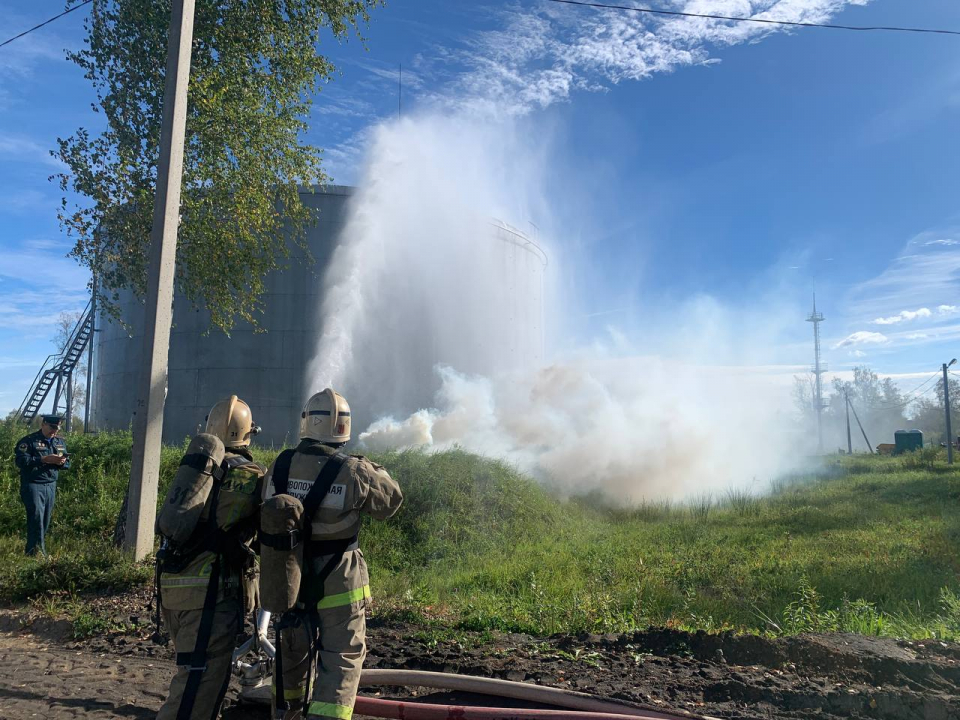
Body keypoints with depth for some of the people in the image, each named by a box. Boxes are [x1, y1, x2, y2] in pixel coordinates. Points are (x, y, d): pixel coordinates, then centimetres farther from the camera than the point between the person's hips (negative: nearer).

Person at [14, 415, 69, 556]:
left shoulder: (60, 442, 13)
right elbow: (21, 461, -17)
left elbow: (67, 462, 16)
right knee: (36, 518, -13)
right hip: (33, 485, -6)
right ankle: (37, 552, -10)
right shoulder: (29, 441, -7)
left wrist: (62, 462, -8)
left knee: (46, 520, 8)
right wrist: (44, 459, -24)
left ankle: (31, 550, 20)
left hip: (51, 486, 6)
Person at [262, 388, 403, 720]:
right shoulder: (353, 472, -20)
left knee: (292, 658, 25)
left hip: (290, 581, 5)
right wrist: (376, 471, 13)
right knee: (341, 663, 7)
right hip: (338, 585, -5)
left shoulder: (278, 467, -6)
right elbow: (391, 500, -3)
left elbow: (265, 524, 3)